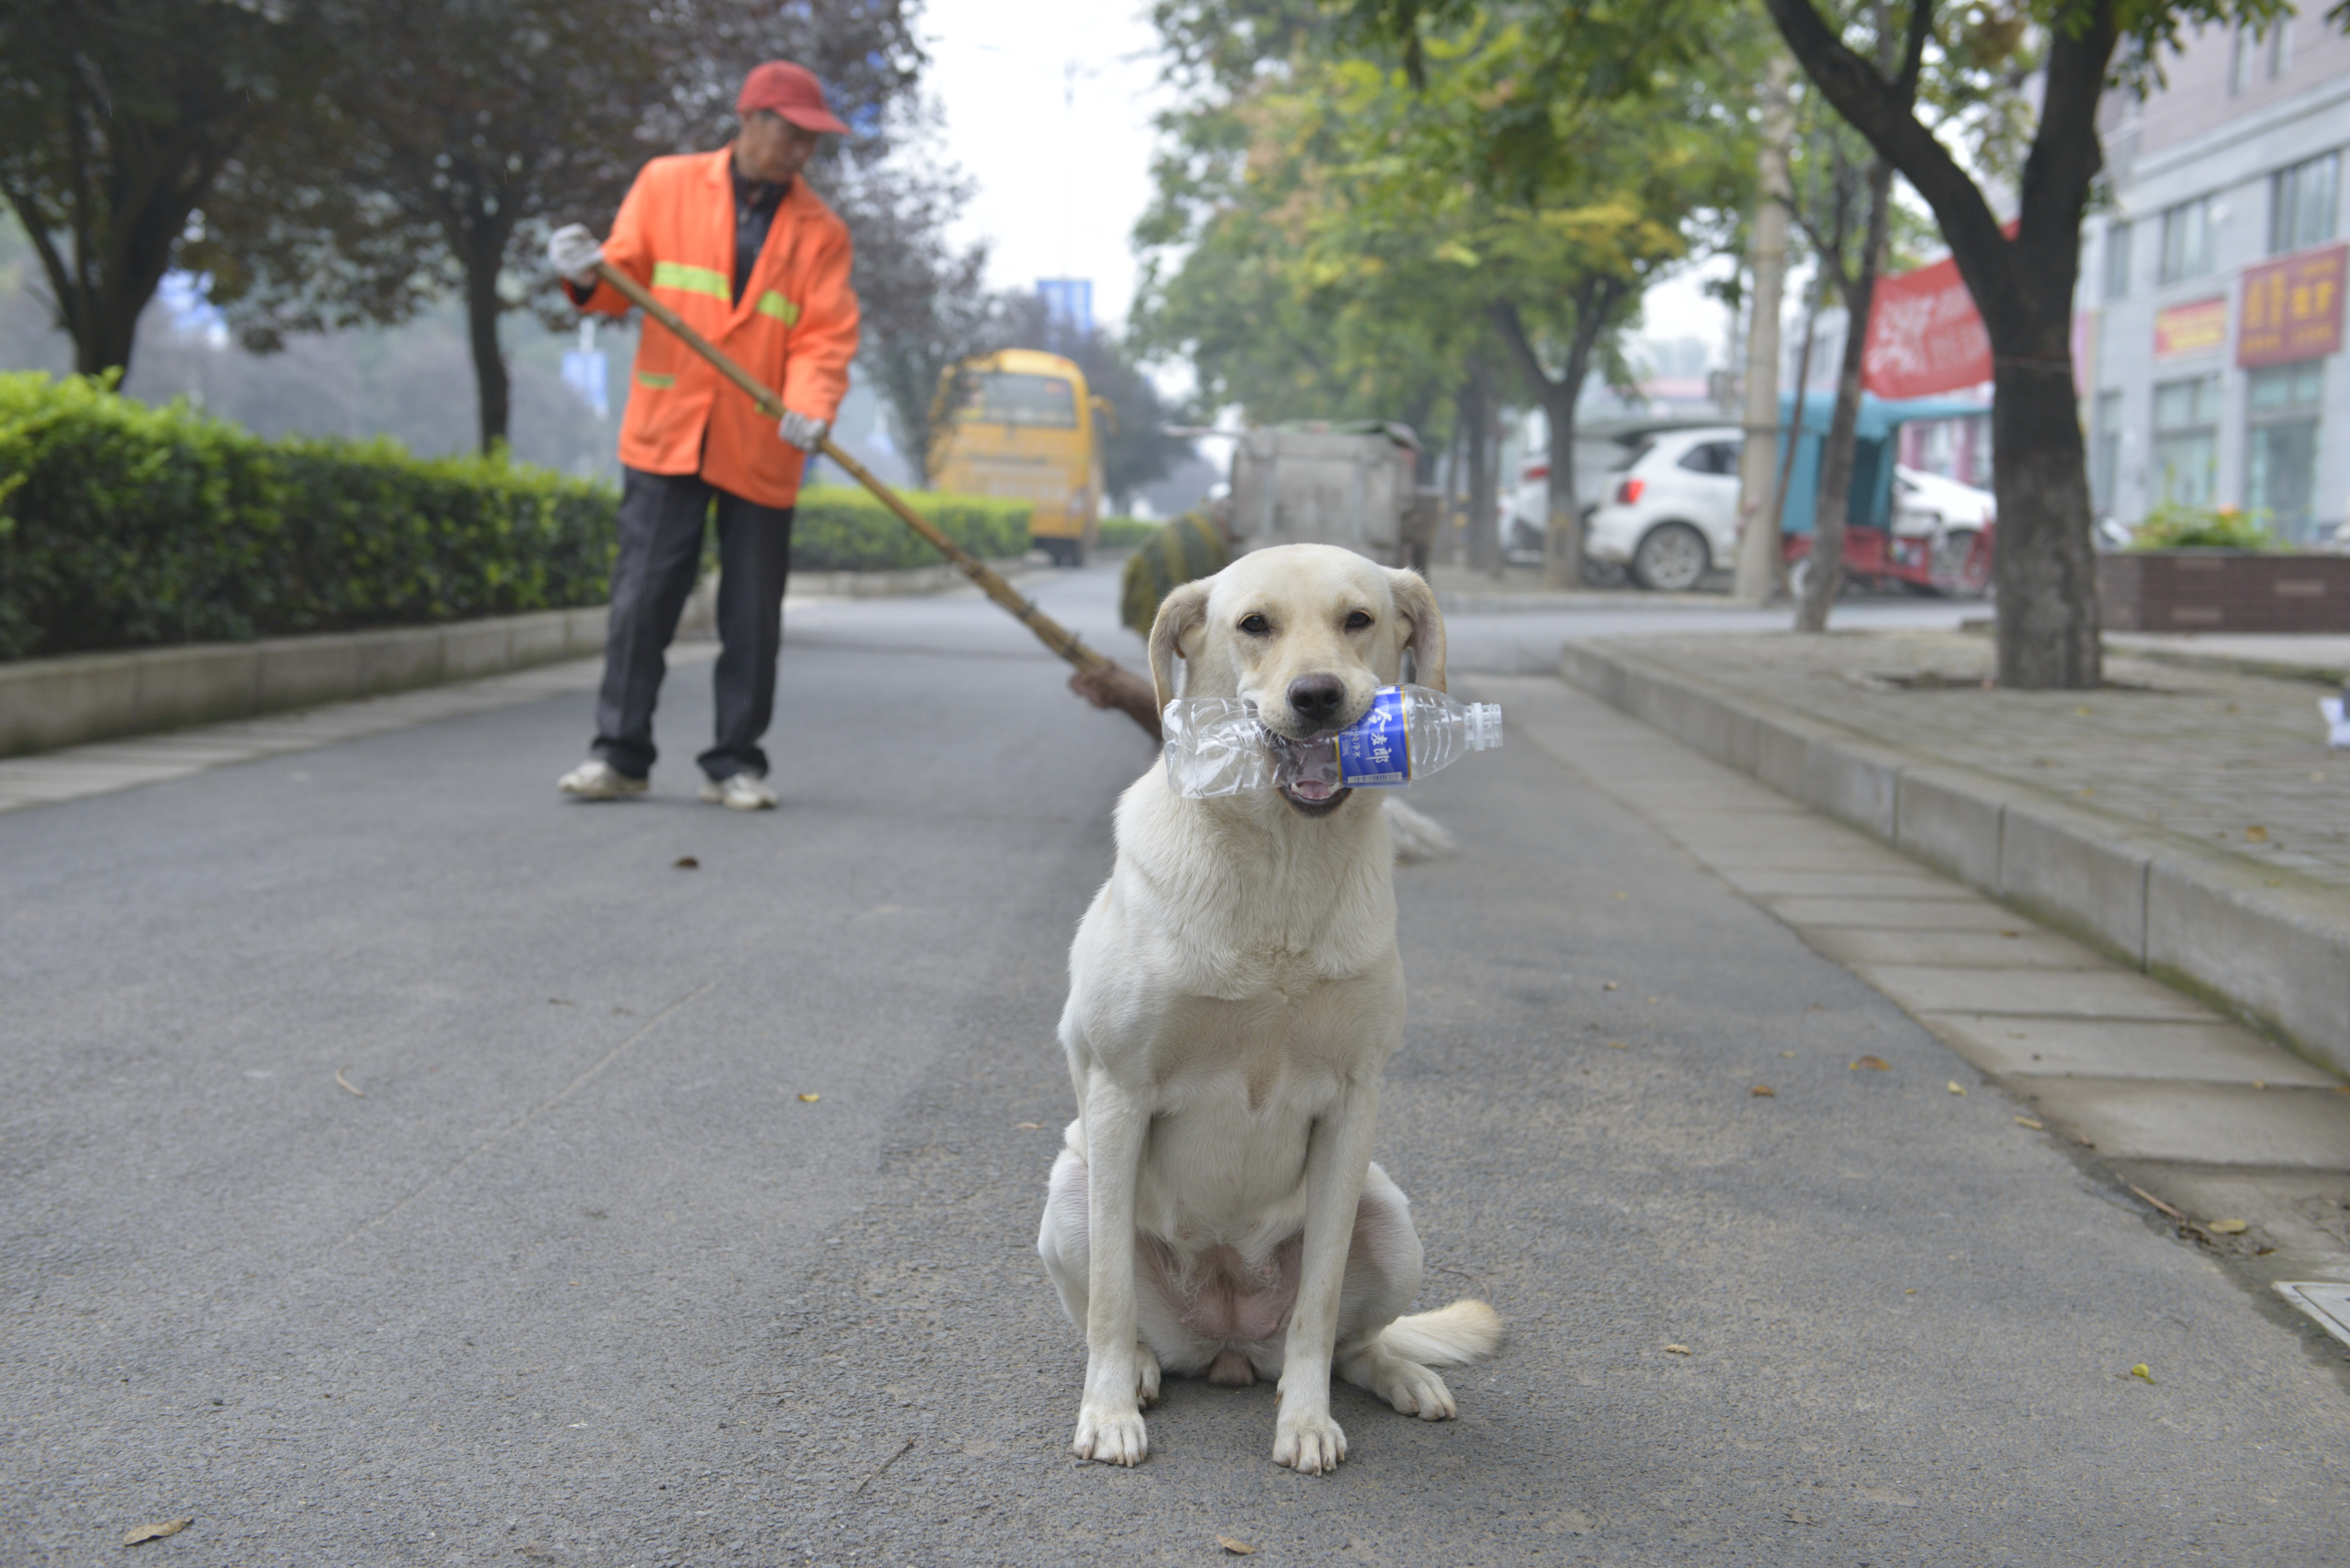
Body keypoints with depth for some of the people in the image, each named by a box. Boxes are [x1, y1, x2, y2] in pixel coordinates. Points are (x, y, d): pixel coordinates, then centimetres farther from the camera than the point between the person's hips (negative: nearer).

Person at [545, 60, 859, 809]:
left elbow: (825, 335, -3)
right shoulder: (666, 185, 6)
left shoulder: (819, 231, 6)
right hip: (667, 434, -1)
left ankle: (735, 762, 15)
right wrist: (589, 276, -15)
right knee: (642, 598, -2)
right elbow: (625, 280, 9)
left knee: (752, 614, 5)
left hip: (761, 450, 1)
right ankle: (620, 753, 8)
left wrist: (810, 406, -22)